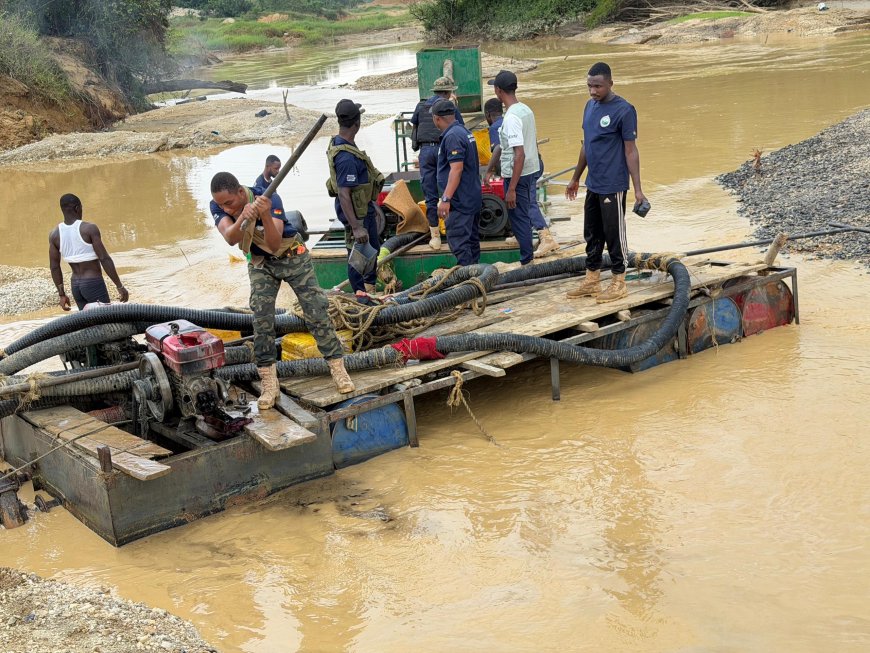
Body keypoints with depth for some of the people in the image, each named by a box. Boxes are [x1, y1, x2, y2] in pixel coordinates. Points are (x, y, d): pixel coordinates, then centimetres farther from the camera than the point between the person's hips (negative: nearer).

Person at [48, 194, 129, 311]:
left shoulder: (54, 234, 0)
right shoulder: (89, 229, -16)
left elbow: (54, 266, 3)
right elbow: (104, 259, -18)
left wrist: (61, 294, 12)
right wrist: (120, 286, -13)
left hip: (75, 285, 6)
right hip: (94, 284, -6)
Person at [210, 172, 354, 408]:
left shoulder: (267, 199, -32)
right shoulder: (218, 206, -21)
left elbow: (275, 244, -42)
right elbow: (230, 238, -40)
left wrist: (265, 216, -59)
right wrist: (243, 218, -60)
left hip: (292, 256, -3)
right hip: (261, 264, 3)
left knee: (316, 312, -6)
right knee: (261, 320, -7)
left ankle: (338, 368, 3)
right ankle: (269, 383, -3)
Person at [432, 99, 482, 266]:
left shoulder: (452, 136, -17)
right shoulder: (464, 131, 16)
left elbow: (457, 169, -25)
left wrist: (446, 199, -28)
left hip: (459, 202, -10)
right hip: (473, 199, 10)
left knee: (458, 241, -10)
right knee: (471, 240, 15)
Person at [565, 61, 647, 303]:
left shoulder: (623, 111, -14)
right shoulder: (590, 106, 9)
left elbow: (630, 151, -14)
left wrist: (637, 189, -16)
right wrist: (576, 178, 22)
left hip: (613, 186, -8)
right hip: (593, 184, 8)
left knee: (614, 234, 1)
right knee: (592, 234, 14)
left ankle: (619, 283, 12)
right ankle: (592, 280, 24)